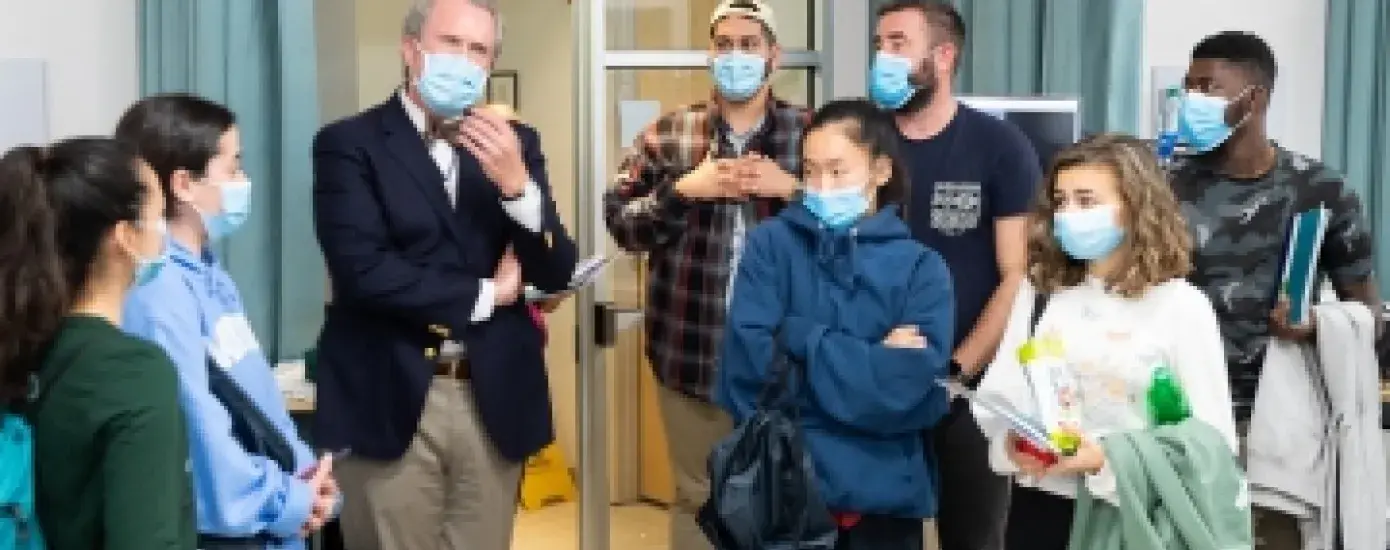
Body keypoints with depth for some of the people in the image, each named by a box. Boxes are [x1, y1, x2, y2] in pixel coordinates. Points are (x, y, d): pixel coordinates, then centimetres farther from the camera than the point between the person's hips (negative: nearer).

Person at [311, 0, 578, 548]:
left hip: (494, 400, 4)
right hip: (390, 400, -3)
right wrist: (484, 294, -6)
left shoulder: (513, 143, 9)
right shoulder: (350, 143, -3)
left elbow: (556, 273, 3)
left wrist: (516, 184, -13)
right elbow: (363, 271, -15)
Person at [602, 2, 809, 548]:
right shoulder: (667, 133, 2)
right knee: (697, 497, 13)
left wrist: (794, 188, -15)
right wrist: (684, 190, -13)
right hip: (691, 349, 0)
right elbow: (619, 221, -1)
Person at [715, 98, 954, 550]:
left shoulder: (921, 267, -1)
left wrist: (801, 338, -13)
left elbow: (907, 391, -13)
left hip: (885, 500, 1)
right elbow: (747, 364, -11)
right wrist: (873, 365, -12)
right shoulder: (772, 244, -1)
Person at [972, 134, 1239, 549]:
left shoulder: (1180, 306, -6)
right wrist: (1011, 441, -18)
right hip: (1040, 508, 4)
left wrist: (1109, 459, -23)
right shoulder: (1039, 291, 8)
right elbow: (999, 392, 3)